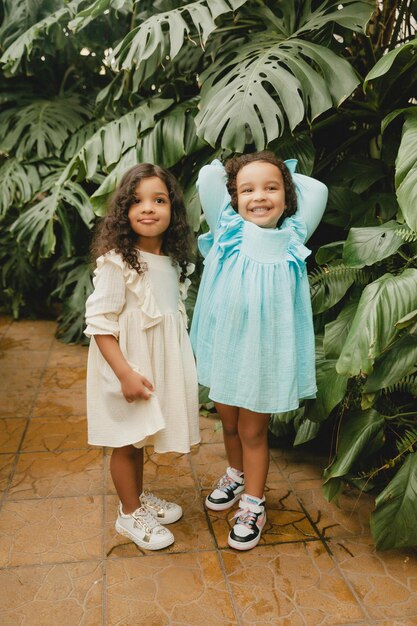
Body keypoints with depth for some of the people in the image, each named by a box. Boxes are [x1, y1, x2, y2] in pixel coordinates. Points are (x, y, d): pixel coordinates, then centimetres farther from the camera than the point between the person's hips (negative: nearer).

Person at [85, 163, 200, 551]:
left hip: (160, 363, 7)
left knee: (139, 437, 23)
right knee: (126, 442, 10)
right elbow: (99, 321, -21)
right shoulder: (116, 261, -20)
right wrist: (125, 372, -25)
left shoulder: (172, 260, 3)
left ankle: (140, 497, 42)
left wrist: (183, 362, 13)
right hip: (126, 364, -6)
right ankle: (130, 514, 30)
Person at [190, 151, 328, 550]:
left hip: (266, 354, -1)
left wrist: (283, 177, 6)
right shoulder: (227, 232, -6)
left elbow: (318, 190, 4)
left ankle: (253, 505, 29)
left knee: (253, 431, 10)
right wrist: (236, 175, 5)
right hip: (224, 349, 2)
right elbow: (209, 175, -11)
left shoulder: (292, 239, -5)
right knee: (229, 424, 21)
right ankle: (237, 476, 48)